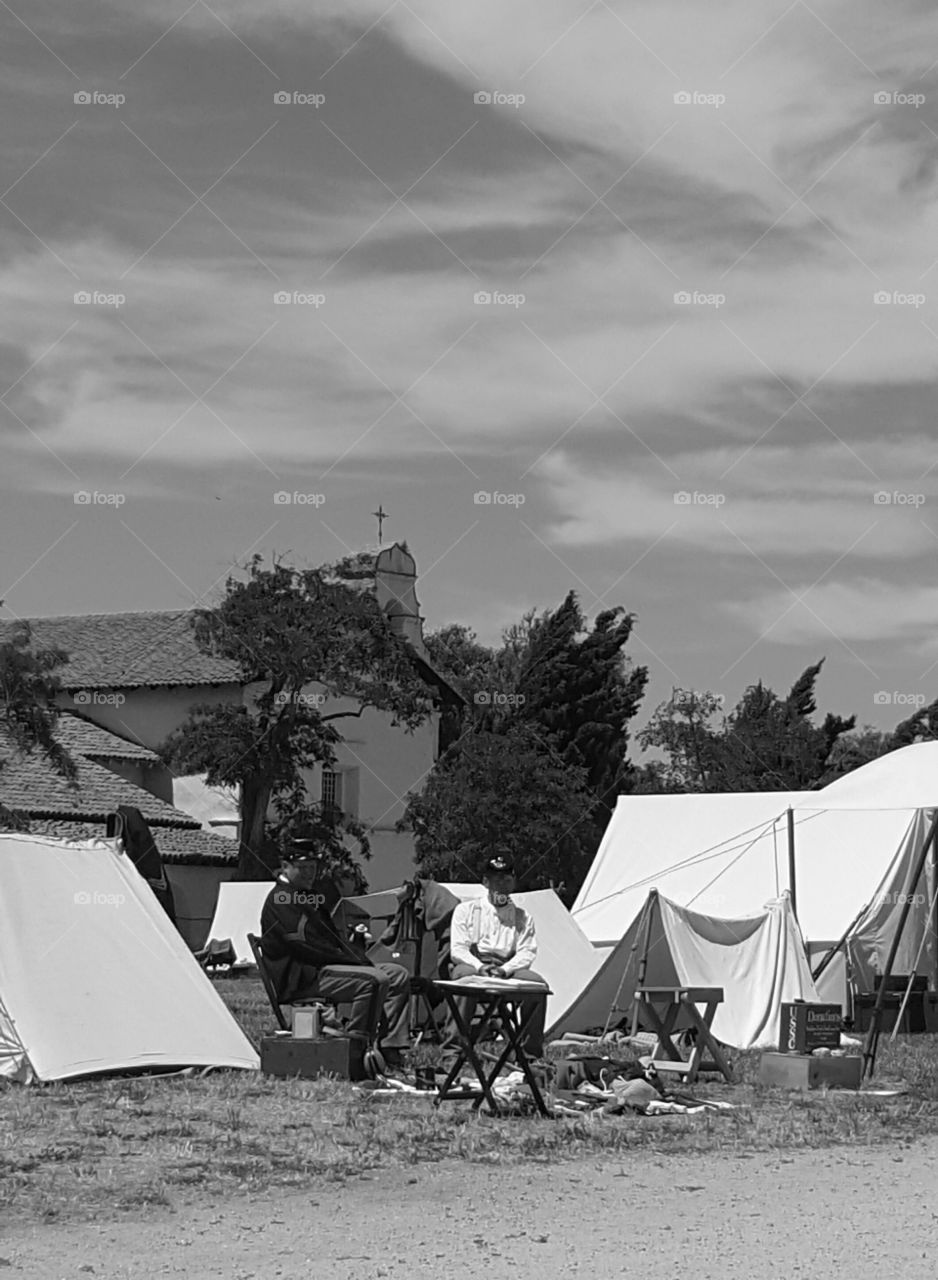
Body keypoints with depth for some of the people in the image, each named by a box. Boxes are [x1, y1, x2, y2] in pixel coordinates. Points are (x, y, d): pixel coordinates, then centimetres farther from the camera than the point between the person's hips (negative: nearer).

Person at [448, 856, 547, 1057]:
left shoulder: (522, 917, 18)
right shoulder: (466, 910, 12)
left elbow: (527, 953, 5)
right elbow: (457, 949, 1)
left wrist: (505, 969, -17)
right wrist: (480, 967, -21)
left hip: (507, 971, 2)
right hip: (471, 965, -2)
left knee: (537, 983, -27)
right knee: (464, 975, -38)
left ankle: (531, 1050, -19)